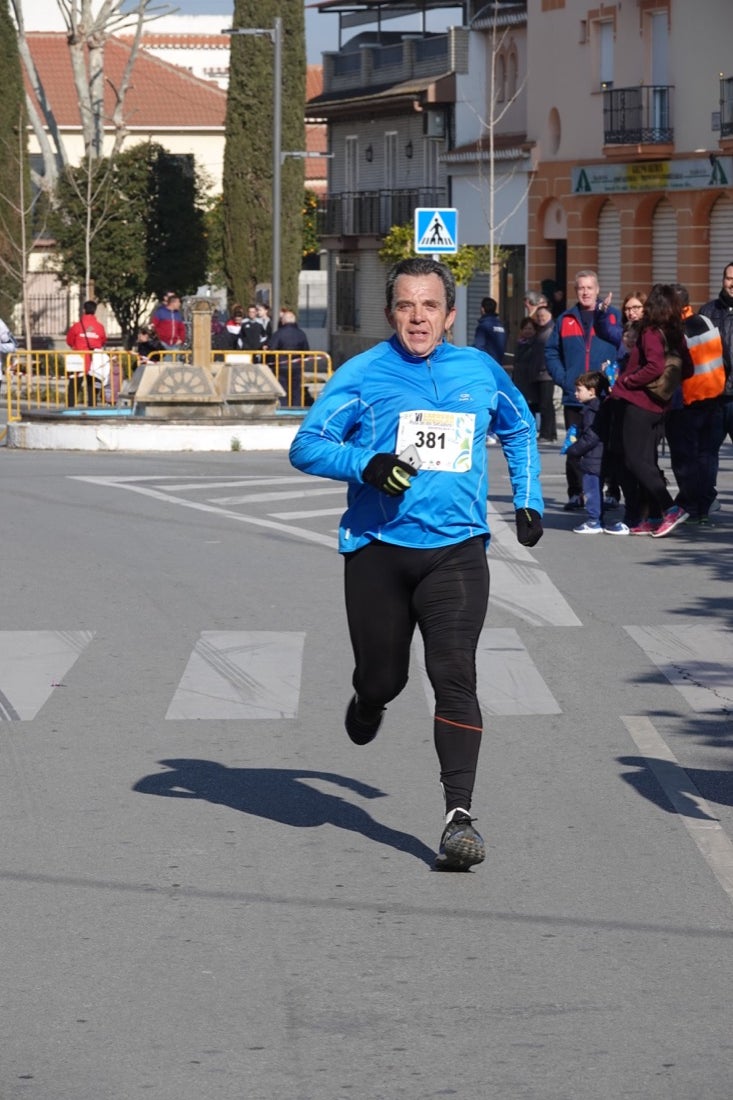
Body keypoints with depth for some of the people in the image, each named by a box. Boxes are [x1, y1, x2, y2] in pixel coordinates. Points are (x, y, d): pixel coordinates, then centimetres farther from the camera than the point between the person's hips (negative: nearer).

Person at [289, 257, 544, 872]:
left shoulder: (481, 372, 8)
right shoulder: (363, 375, -2)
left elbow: (520, 428, 28)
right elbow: (306, 446, -4)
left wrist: (528, 499, 19)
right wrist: (367, 464, -20)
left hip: (456, 550, 1)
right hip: (378, 549, -1)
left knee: (454, 675, -15)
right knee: (383, 678, 8)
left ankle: (460, 816, -17)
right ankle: (367, 705, 48)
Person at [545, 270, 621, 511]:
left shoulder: (613, 317, 3)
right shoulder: (565, 320, 10)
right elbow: (551, 352, 12)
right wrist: (562, 378, -1)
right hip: (573, 397, 2)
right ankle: (575, 494, 9)